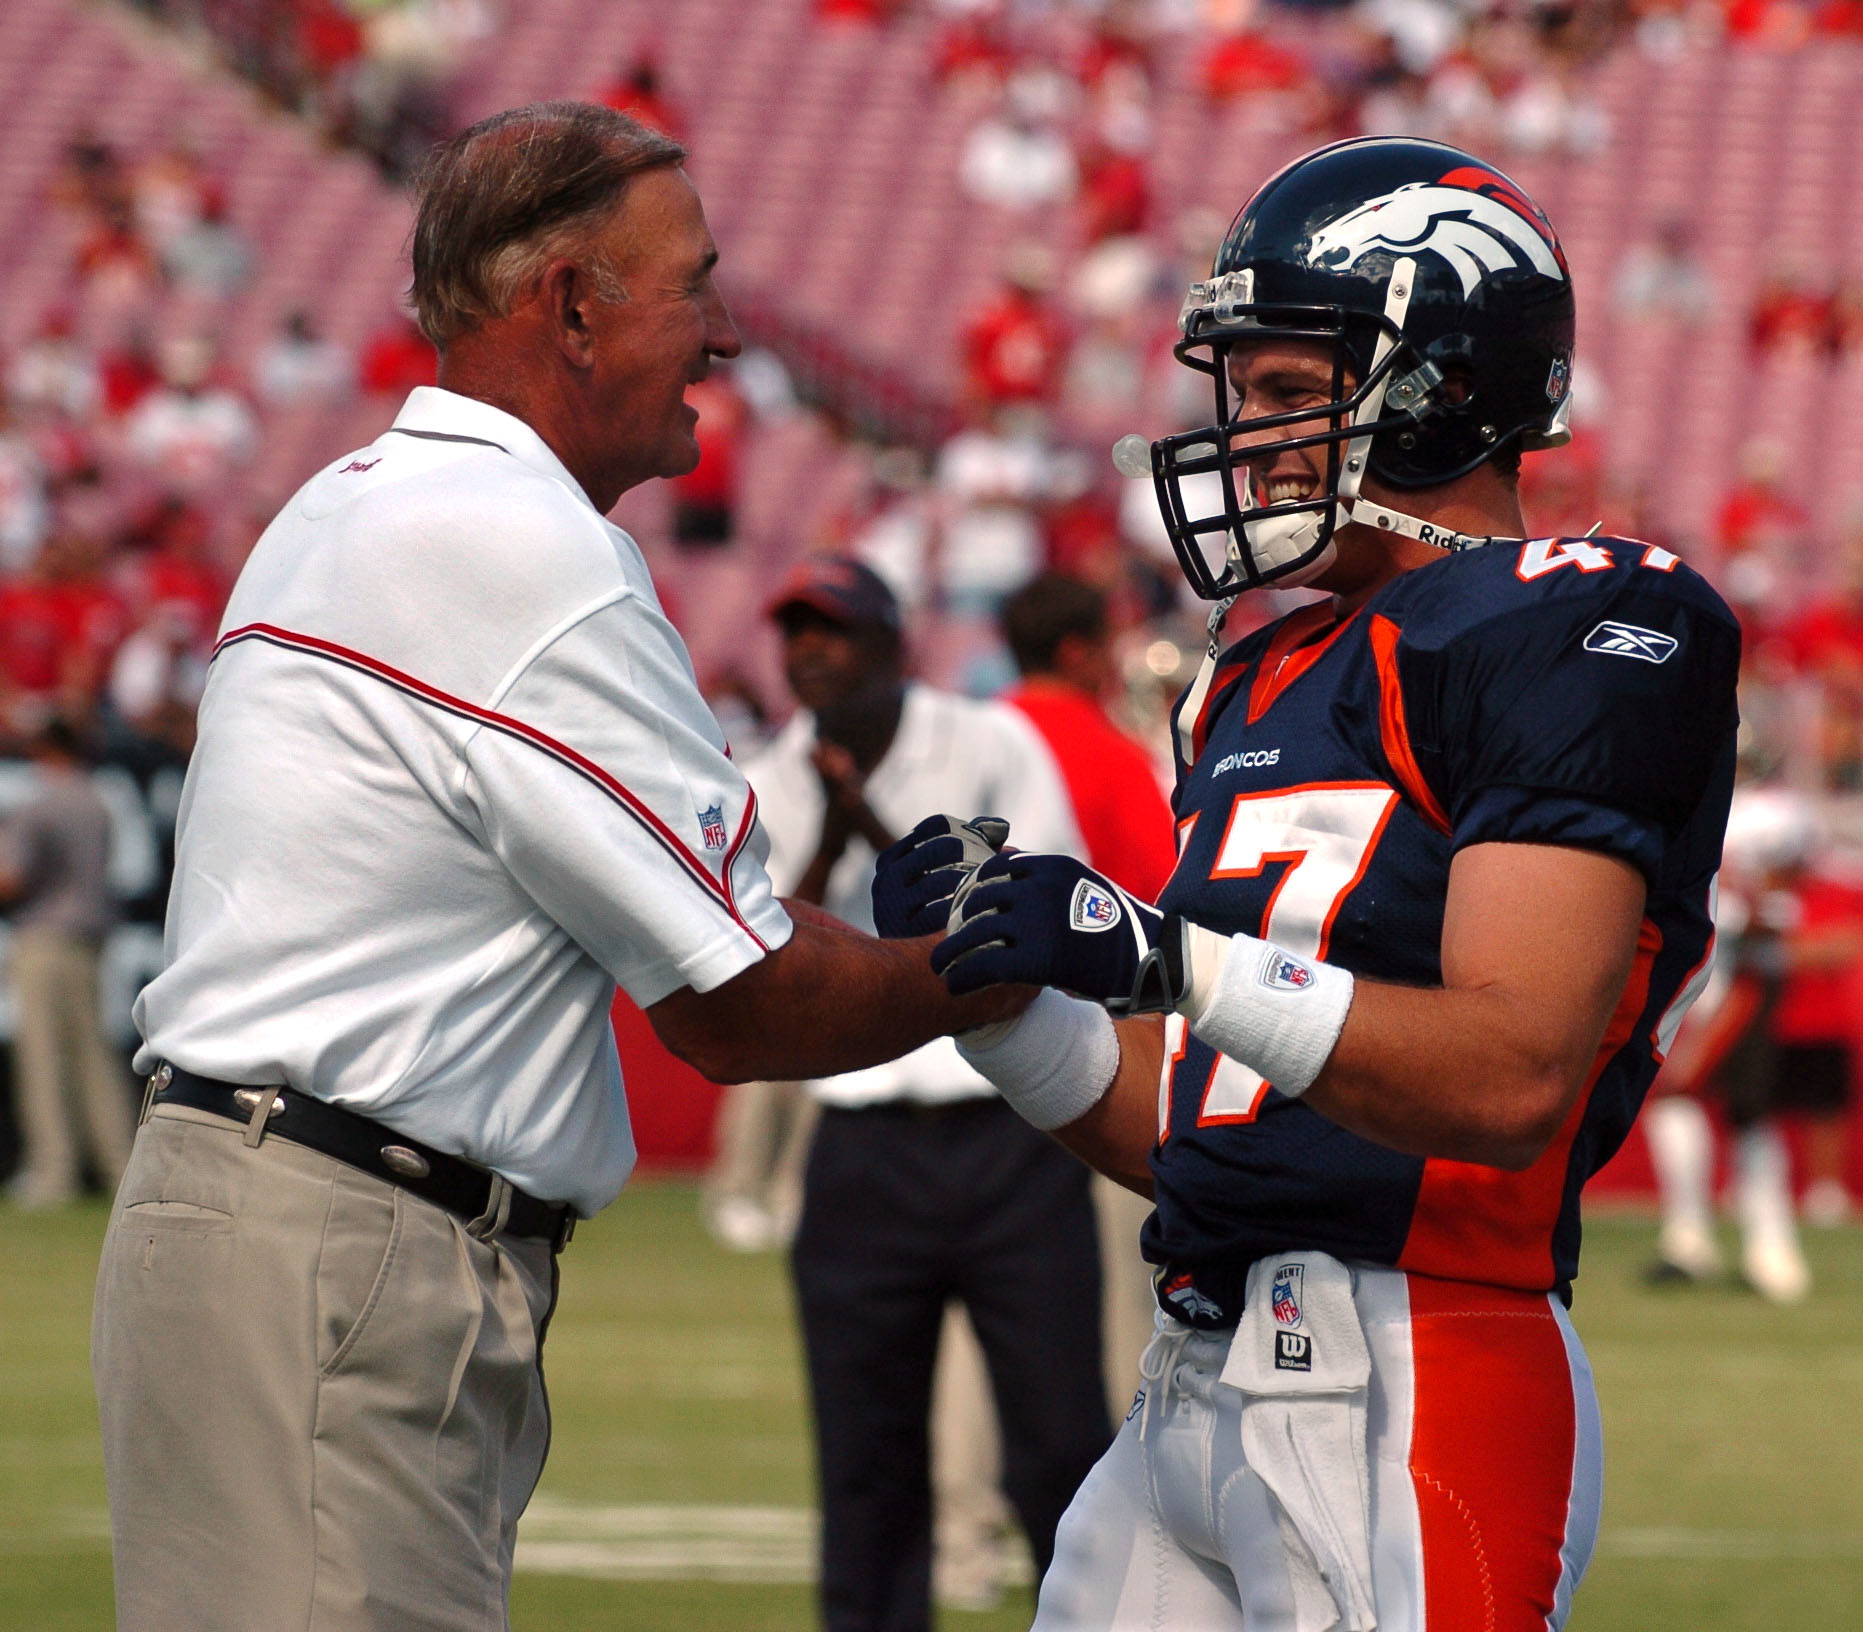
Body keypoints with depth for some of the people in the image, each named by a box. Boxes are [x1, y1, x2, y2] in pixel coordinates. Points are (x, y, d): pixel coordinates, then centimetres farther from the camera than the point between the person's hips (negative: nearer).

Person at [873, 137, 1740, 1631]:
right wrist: (985, 968, 4)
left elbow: (1513, 1079, -18)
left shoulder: (1586, 635, -7)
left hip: (1417, 1392, -8)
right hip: (1199, 1387, 8)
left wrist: (1168, 959, -23)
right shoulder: (1261, 691, 19)